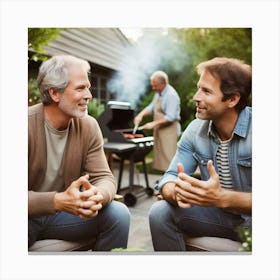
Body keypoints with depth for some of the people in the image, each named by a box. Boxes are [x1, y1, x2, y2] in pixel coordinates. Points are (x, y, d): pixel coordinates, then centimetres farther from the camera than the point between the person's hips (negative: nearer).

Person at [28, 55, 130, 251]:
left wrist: (99, 195, -32)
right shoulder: (29, 125, -19)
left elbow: (104, 177, -9)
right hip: (30, 215, -3)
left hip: (65, 212, 4)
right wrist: (58, 201, -38)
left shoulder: (89, 126, -7)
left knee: (119, 214, -17)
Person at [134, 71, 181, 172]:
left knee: (168, 157, -8)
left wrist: (154, 123, -19)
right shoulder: (158, 93, 11)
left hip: (169, 130, -9)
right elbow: (151, 107, 18)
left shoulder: (171, 95, -17)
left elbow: (170, 117, -22)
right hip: (159, 130, 9)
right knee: (161, 156, 13)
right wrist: (141, 114, 1)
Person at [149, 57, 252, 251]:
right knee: (160, 213, -14)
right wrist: (177, 192, -32)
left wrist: (222, 198, -41)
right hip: (220, 214, 4)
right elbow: (170, 178, -10)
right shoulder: (195, 131, -7)